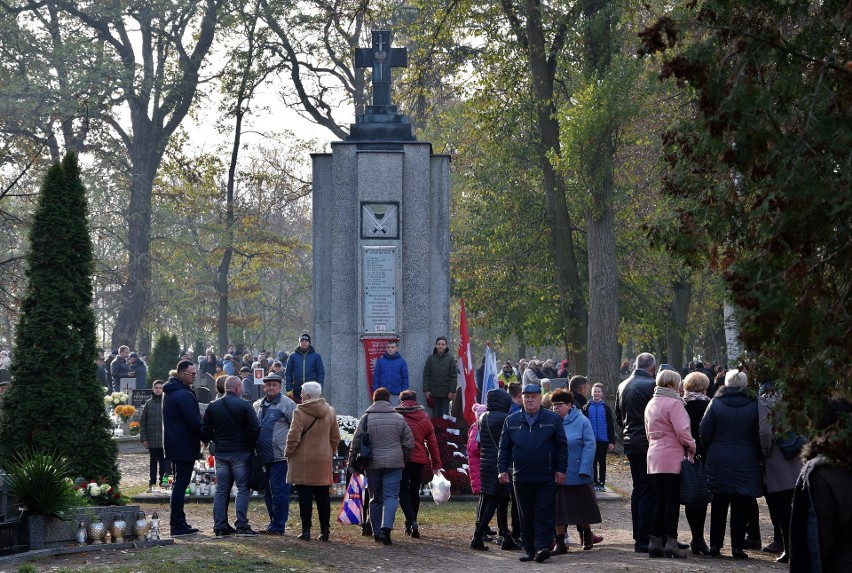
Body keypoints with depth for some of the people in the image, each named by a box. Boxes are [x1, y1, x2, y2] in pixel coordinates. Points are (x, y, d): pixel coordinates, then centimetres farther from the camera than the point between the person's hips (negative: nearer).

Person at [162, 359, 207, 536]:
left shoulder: (169, 392, 14)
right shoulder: (184, 395, -19)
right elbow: (195, 422, -20)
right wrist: (207, 437, -6)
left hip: (174, 446, 10)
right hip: (185, 446, -10)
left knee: (179, 483, 15)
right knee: (181, 483, -7)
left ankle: (178, 522, 19)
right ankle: (177, 525, -6)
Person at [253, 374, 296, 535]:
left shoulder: (287, 404, -6)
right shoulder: (258, 405, 16)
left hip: (280, 456, -8)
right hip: (265, 456, 8)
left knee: (278, 491, -7)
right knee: (268, 492, 13)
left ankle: (277, 526, -3)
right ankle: (274, 522, 21)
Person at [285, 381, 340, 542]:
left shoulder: (300, 412, -12)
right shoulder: (330, 412, 5)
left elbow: (294, 437, -14)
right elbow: (335, 436, 10)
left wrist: (289, 452, 1)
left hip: (303, 462, -4)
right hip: (323, 462, 4)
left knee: (305, 497, 0)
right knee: (323, 497, 9)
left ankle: (306, 530, -1)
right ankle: (325, 530, 9)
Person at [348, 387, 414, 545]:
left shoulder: (366, 418, 0)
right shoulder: (399, 418, 2)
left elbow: (356, 442, -1)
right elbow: (409, 442, 5)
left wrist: (352, 461, 8)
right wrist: (404, 459, 19)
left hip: (373, 464, 1)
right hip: (394, 464, -1)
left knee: (375, 498, 11)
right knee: (391, 496, -2)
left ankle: (377, 532, 14)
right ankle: (387, 526, -23)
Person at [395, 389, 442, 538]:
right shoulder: (424, 417, 6)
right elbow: (432, 442, 8)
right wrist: (436, 463, 14)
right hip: (420, 459, 3)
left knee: (403, 492, 1)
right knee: (414, 491, 15)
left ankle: (412, 521, -19)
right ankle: (411, 524, 21)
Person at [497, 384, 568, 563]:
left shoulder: (553, 420, 3)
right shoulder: (512, 421, 9)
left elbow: (562, 446, 3)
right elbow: (504, 447, 11)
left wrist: (561, 469, -3)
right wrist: (502, 469, 3)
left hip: (547, 478, -3)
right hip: (521, 478, 3)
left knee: (545, 514, -7)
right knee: (526, 516, 7)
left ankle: (542, 547, -9)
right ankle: (529, 549, 14)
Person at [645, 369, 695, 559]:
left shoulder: (651, 404, 16)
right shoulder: (673, 403, -11)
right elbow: (682, 431, -18)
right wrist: (692, 447, -5)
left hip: (654, 457, 8)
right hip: (672, 457, -8)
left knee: (661, 500, 11)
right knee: (673, 501, -4)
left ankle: (655, 543, 9)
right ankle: (671, 543, -5)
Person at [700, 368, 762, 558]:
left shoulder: (716, 403, -3)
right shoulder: (754, 405, -5)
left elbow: (704, 432, -4)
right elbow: (761, 436, -4)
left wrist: (708, 450, 11)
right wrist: (759, 455, 10)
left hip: (719, 461, 1)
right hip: (746, 463, -1)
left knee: (719, 505, 10)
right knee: (741, 507, 3)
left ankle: (715, 544, 11)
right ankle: (737, 546, 1)